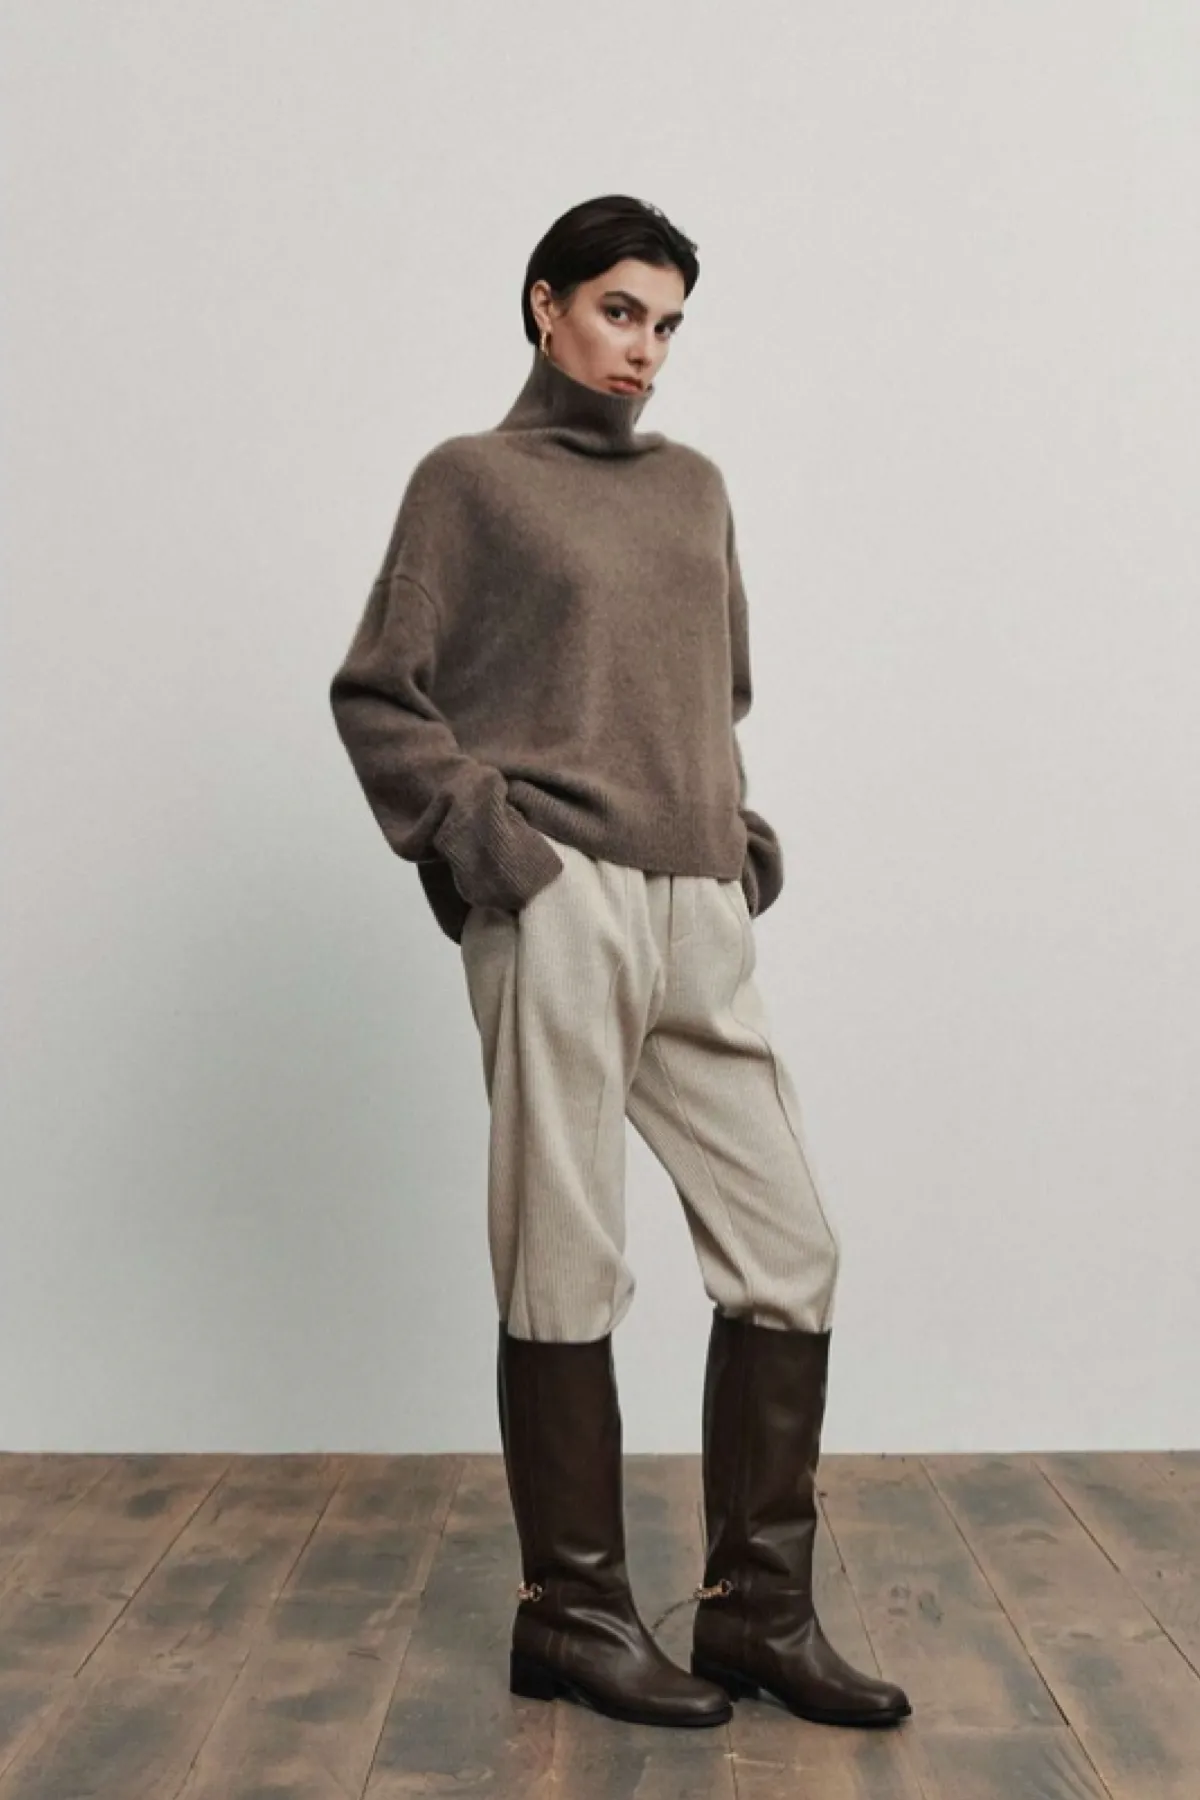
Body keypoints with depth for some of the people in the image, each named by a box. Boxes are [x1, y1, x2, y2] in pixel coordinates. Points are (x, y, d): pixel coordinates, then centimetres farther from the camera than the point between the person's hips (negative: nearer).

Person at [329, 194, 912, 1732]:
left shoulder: (694, 487, 20)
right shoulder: (470, 479, 5)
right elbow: (377, 695, 1)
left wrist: (744, 834, 12)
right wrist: (483, 835, -9)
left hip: (701, 918, 6)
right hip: (561, 912, -6)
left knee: (787, 1254, 3)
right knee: (566, 1271, 0)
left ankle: (759, 1609, 15)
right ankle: (574, 1614, 14)